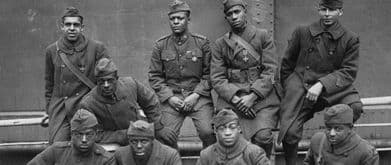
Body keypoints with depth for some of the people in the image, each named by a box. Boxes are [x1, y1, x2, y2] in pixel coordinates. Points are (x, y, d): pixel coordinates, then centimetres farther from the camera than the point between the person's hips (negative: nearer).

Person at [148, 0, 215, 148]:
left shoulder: (202, 42, 3)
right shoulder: (160, 46, 6)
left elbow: (209, 73, 2)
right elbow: (154, 76, 7)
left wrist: (196, 95, -9)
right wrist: (169, 97, -5)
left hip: (198, 96, -1)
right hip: (171, 98, 1)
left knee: (208, 132, -19)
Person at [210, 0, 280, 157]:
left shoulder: (263, 36, 7)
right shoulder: (220, 44, 11)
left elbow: (270, 71, 0)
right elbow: (217, 78, 5)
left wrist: (253, 96, -12)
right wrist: (234, 98, -11)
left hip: (261, 94, -1)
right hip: (231, 96, 1)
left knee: (262, 136, -22)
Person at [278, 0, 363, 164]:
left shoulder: (350, 39, 4)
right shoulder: (302, 32, 7)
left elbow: (349, 71, -4)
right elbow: (286, 64, 16)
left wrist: (321, 84, -18)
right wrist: (289, 89, 12)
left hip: (331, 89, 1)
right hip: (300, 87, 0)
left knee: (355, 106, -29)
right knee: (290, 133, -19)